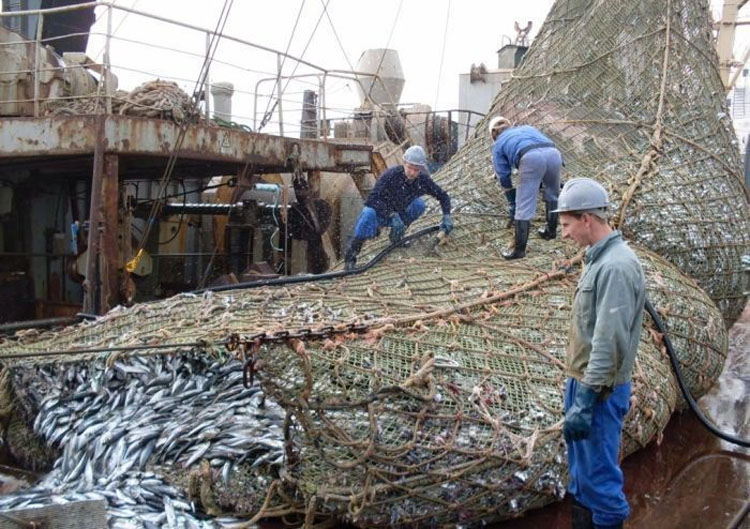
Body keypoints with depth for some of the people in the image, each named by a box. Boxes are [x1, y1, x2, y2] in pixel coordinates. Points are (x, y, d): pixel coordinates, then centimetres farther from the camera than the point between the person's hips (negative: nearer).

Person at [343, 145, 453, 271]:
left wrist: (447, 217, -19)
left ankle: (396, 236, -1)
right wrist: (393, 216, -40)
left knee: (419, 204, -20)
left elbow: (443, 196, -3)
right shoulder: (391, 175, -27)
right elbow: (374, 198, -31)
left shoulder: (423, 180, -14)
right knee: (369, 214, -38)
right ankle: (350, 256, -28)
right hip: (381, 213, -5)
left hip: (399, 214, 5)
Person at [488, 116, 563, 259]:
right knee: (552, 194, 28)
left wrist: (512, 207, 33)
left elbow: (504, 178, 27)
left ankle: (519, 249, 4)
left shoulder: (498, 144, 29)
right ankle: (551, 230, 41)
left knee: (524, 206, 2)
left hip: (531, 157, -4)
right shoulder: (527, 128, 41)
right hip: (553, 152, 4)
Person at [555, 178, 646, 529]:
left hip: (599, 391, -10)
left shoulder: (616, 267, -21)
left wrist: (585, 402, -23)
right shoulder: (599, 259, 10)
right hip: (582, 380, 10)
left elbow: (609, 343, -24)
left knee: (599, 477, 0)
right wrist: (577, 389, 17)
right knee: (580, 473, 20)